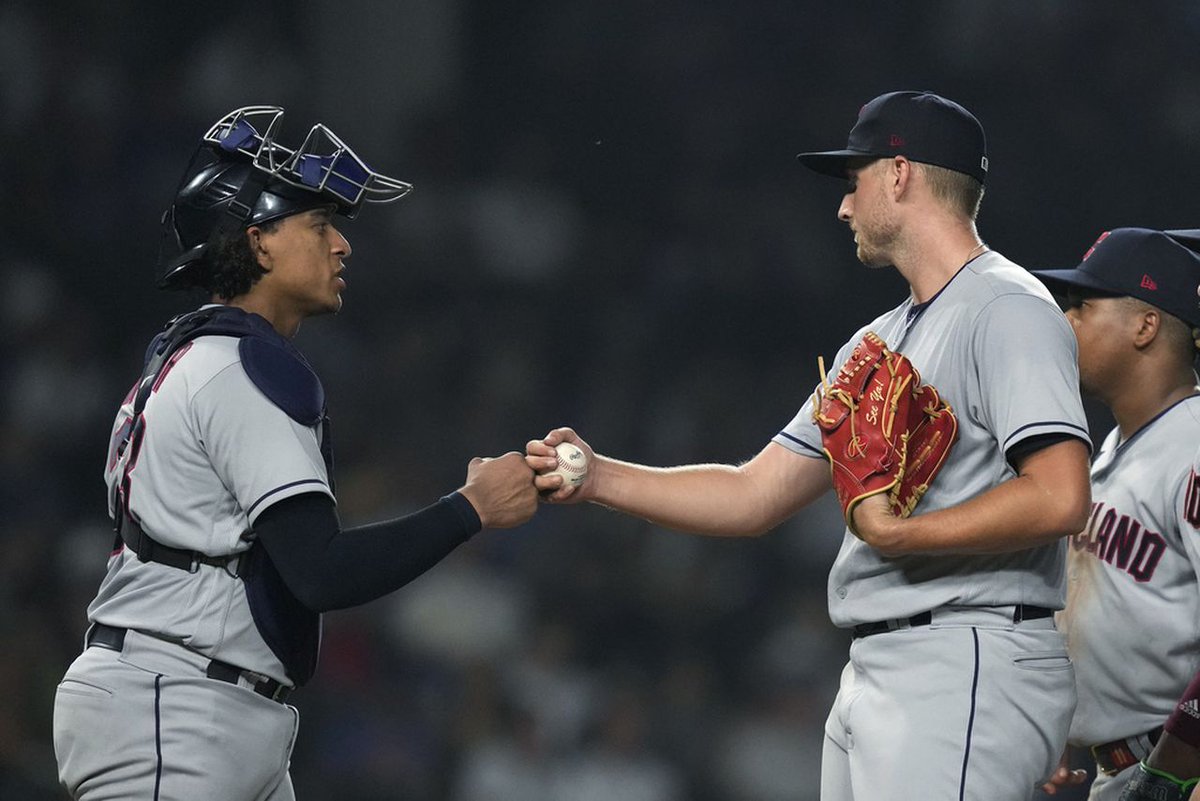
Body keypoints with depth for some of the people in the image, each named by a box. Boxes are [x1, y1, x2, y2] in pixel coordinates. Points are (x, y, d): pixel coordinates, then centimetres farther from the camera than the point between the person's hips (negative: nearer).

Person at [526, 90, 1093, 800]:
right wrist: (598, 478, 13)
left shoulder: (1007, 310, -8)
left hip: (967, 668, -10)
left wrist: (897, 534, -14)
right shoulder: (879, 343, 23)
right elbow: (755, 497, 23)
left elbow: (1060, 500, -21)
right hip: (872, 679, 10)